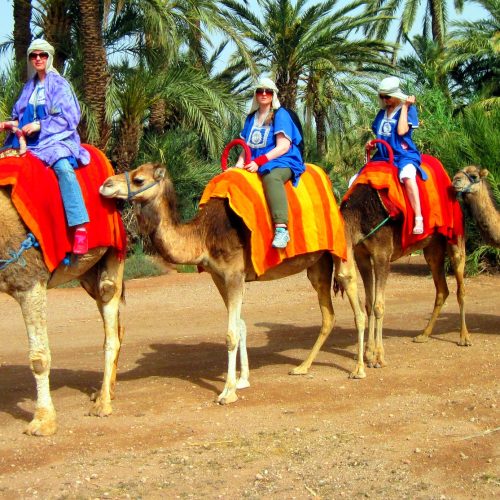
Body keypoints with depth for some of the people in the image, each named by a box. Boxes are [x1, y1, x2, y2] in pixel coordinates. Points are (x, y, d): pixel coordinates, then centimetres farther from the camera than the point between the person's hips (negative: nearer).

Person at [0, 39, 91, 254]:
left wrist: (39, 125, -15)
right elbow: (21, 115, 24)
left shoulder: (59, 84, 0)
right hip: (30, 141, 7)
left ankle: (80, 228, -43)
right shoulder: (29, 87, 18)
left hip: (56, 139, -7)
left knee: (63, 167, -36)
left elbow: (69, 118, -8)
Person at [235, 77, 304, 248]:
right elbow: (246, 146, 16)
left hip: (281, 161, -7)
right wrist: (239, 164, -5)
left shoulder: (280, 115, -1)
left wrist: (259, 162, -18)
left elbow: (283, 147, -10)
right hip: (255, 164, 7)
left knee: (271, 176, -39)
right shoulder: (251, 118, 17)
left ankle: (281, 229, -51)